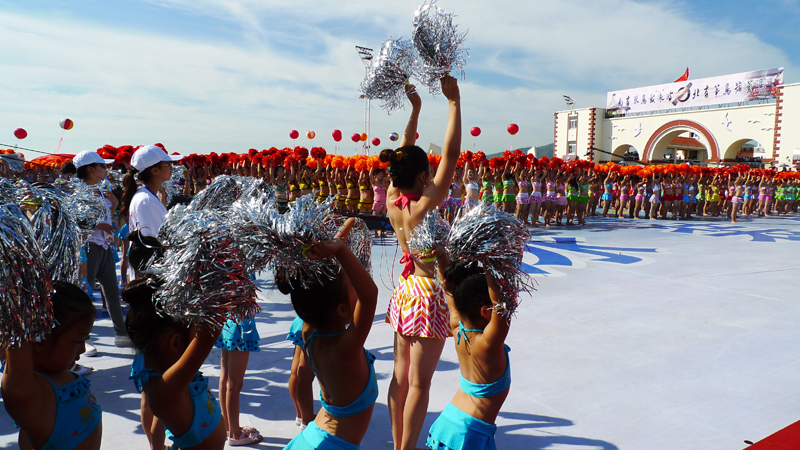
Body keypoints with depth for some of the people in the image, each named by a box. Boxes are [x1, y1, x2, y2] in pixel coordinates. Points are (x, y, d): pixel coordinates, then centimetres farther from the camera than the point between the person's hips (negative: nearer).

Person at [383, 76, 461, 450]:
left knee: (400, 375, 16)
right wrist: (453, 100, -16)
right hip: (429, 294, -8)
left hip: (405, 290, 8)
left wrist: (415, 110, 13)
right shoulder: (425, 206, -22)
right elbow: (451, 153, -21)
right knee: (419, 382, 3)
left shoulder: (391, 200, -4)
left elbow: (403, 156, 8)